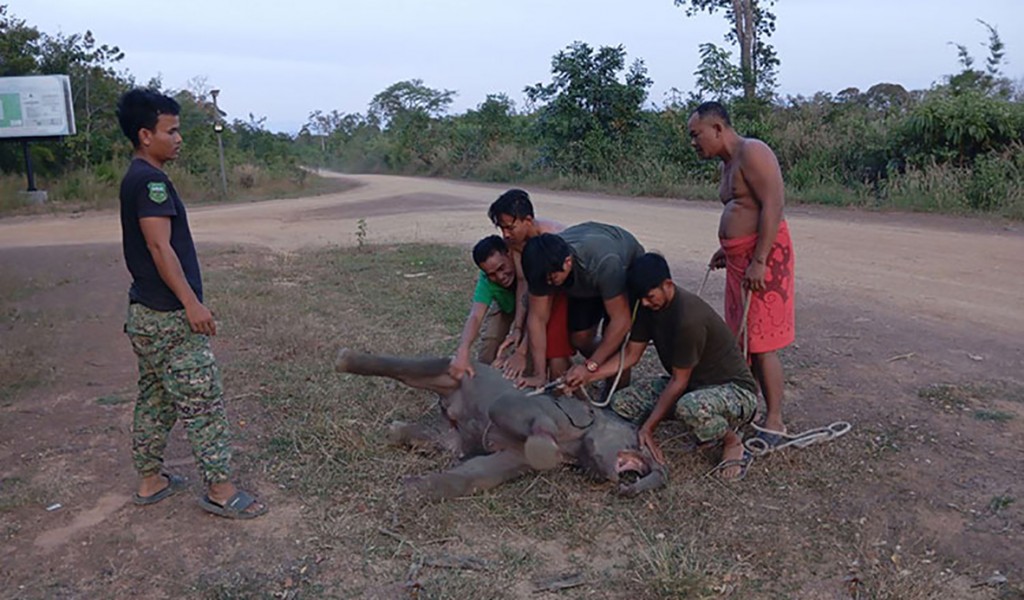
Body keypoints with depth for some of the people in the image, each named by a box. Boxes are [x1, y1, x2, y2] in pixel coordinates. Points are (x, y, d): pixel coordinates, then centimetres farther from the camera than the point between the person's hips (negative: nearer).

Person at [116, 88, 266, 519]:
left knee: (155, 399, 18)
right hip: (169, 316, -10)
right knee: (203, 402, -3)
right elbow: (160, 246, -22)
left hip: (145, 312, 10)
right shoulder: (151, 181, -16)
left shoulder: (135, 179, 15)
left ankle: (151, 480, 29)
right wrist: (192, 302, -23)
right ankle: (220, 489, 5)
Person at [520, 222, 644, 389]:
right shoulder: (544, 264, -31)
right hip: (586, 284, 4)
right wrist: (539, 375, -27)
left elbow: (620, 320, -39)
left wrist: (590, 366, -39)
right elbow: (537, 318, -25)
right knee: (579, 338, -3)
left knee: (613, 339, -17)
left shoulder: (604, 263, -45)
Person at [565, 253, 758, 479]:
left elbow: (679, 381, -23)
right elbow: (631, 354, 4)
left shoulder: (689, 318, -29)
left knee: (691, 407, -43)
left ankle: (732, 441, -7)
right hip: (691, 385, 9)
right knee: (621, 403, -7)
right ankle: (709, 426, 4)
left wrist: (648, 428, -19)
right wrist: (589, 375, -10)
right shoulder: (650, 306, -3)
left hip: (734, 389, -9)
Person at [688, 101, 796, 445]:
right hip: (740, 259, 10)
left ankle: (774, 422, 4)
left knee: (761, 344, -6)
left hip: (762, 259, -10)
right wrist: (728, 248, 12)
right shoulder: (728, 162, 17)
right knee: (742, 341, 14)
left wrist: (759, 260, -25)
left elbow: (773, 205, -21)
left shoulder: (752, 153, -13)